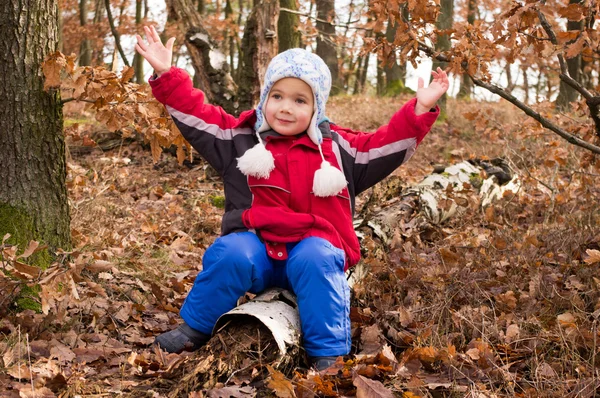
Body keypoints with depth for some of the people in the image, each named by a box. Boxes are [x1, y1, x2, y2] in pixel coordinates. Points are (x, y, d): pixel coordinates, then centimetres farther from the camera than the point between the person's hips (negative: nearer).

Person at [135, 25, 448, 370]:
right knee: (230, 254, -31)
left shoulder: (337, 148, 9)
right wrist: (167, 75, 0)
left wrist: (420, 110, -4)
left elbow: (389, 145, 7)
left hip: (315, 245, 0)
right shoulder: (241, 139, 8)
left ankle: (328, 353, -24)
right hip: (256, 246, 1)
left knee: (315, 260, -34)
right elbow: (195, 114, 8)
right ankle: (195, 328, -8)